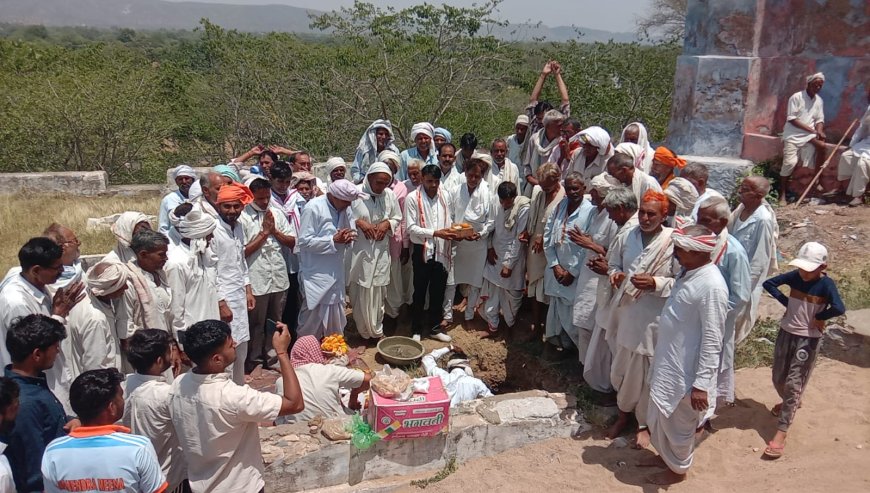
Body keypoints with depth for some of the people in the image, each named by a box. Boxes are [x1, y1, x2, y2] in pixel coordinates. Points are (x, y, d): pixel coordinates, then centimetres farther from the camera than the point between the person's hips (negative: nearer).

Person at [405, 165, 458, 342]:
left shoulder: (446, 196, 3)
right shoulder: (412, 198, -9)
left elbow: (449, 220, 12)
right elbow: (411, 228, -13)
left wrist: (453, 231, -10)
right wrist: (435, 233, -23)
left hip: (442, 251, 4)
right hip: (422, 250, -4)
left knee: (438, 291, 14)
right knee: (420, 292, 9)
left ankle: (434, 328, 30)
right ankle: (416, 330, 24)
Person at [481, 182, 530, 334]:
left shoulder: (523, 209, -17)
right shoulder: (498, 205, -2)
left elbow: (519, 239, -16)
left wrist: (509, 264, -16)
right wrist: (490, 247, -2)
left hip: (512, 257, -4)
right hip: (495, 255, 5)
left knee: (512, 293, 8)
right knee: (491, 290, 8)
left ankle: (511, 326, 29)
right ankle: (492, 324, 22)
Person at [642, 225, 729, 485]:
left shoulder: (711, 286, -27)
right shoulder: (688, 272, 1)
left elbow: (712, 341, -25)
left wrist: (701, 383, -23)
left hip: (686, 370, -9)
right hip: (667, 362, 9)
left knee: (678, 424, 14)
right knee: (659, 417, 25)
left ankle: (677, 469, 37)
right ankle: (665, 455, 48)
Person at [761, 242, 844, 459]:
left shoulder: (826, 284, -17)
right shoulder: (795, 276, -6)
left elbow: (839, 308, -32)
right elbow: (769, 283, 2)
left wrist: (818, 317, -18)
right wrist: (785, 302, -6)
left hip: (808, 339, -4)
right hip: (786, 333, 4)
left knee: (794, 384, -4)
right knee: (778, 379, 16)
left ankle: (781, 432, 2)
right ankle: (790, 403, 48)